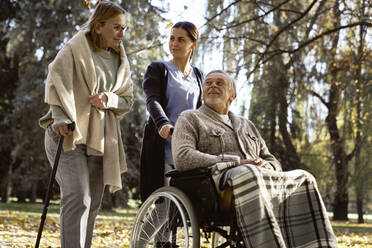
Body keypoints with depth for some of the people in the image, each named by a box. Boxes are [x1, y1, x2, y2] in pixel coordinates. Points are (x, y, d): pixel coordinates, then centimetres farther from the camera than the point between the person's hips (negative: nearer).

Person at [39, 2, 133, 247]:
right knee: (78, 198, -18)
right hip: (69, 134, -6)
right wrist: (61, 119, -23)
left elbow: (127, 99, 15)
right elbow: (55, 83, -12)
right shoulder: (75, 49, -5)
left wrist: (108, 99, -6)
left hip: (100, 137, 7)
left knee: (92, 204, 7)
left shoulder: (120, 59, 14)